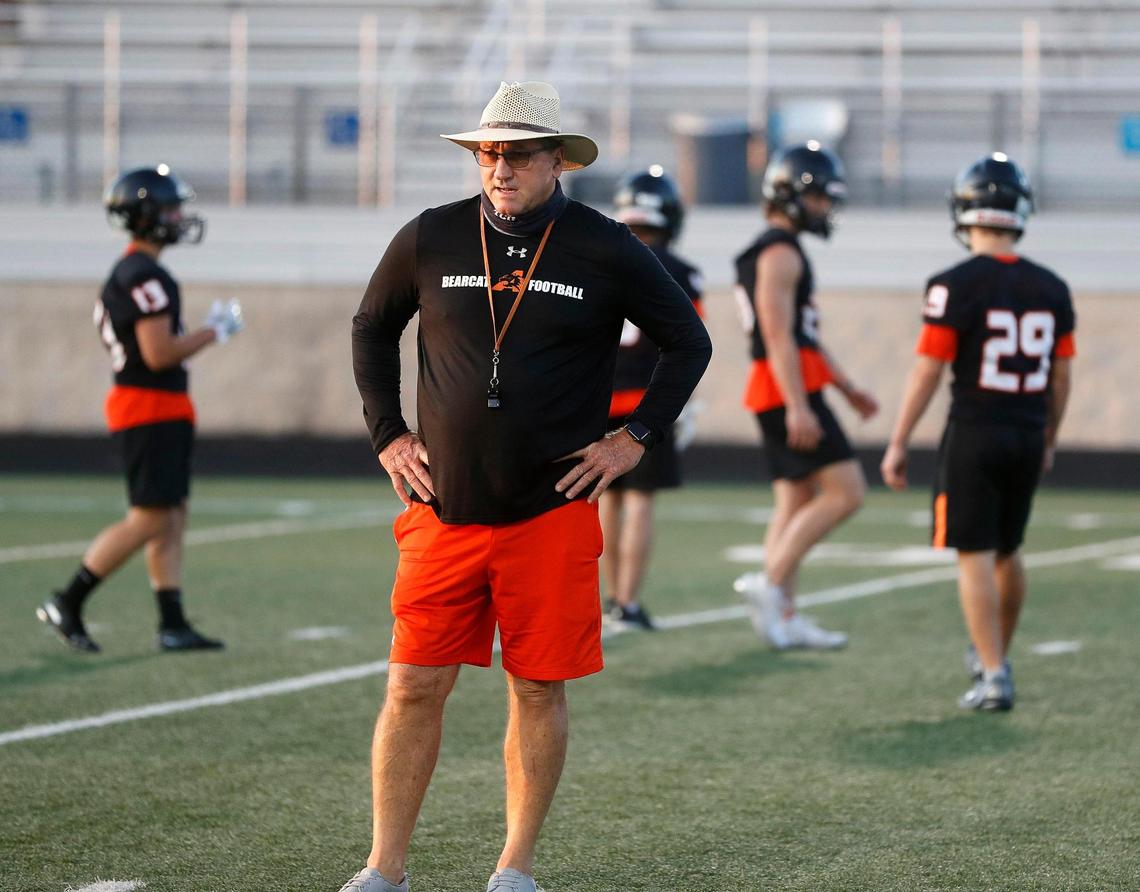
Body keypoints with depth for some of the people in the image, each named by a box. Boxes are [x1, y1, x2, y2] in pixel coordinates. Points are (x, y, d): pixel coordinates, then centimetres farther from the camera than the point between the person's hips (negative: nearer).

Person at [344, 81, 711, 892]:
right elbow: (372, 330, 19)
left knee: (539, 690, 3)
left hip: (553, 514, -1)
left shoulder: (605, 252, -2)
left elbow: (689, 344, 8)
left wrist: (634, 440, 2)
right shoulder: (431, 240, 3)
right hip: (442, 512, 1)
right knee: (414, 686, -2)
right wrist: (387, 434, 11)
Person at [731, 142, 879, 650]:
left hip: (786, 392, 11)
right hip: (789, 389, -11)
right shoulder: (780, 254, -12)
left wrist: (847, 389, 27)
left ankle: (784, 618, 10)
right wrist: (798, 407, -26)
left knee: (796, 503, 11)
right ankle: (770, 583, -13)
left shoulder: (776, 253, 20)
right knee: (845, 492, -11)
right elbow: (779, 335, -20)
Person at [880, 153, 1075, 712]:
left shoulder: (956, 287, -12)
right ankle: (995, 655, 36)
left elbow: (927, 373, -11)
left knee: (975, 556, 0)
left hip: (974, 434, -5)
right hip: (1028, 435, 5)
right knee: (1007, 551, 20)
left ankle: (993, 677, -5)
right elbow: (1062, 378, 9)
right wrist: (1048, 443, 22)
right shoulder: (1051, 289, 3)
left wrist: (897, 444, -3)